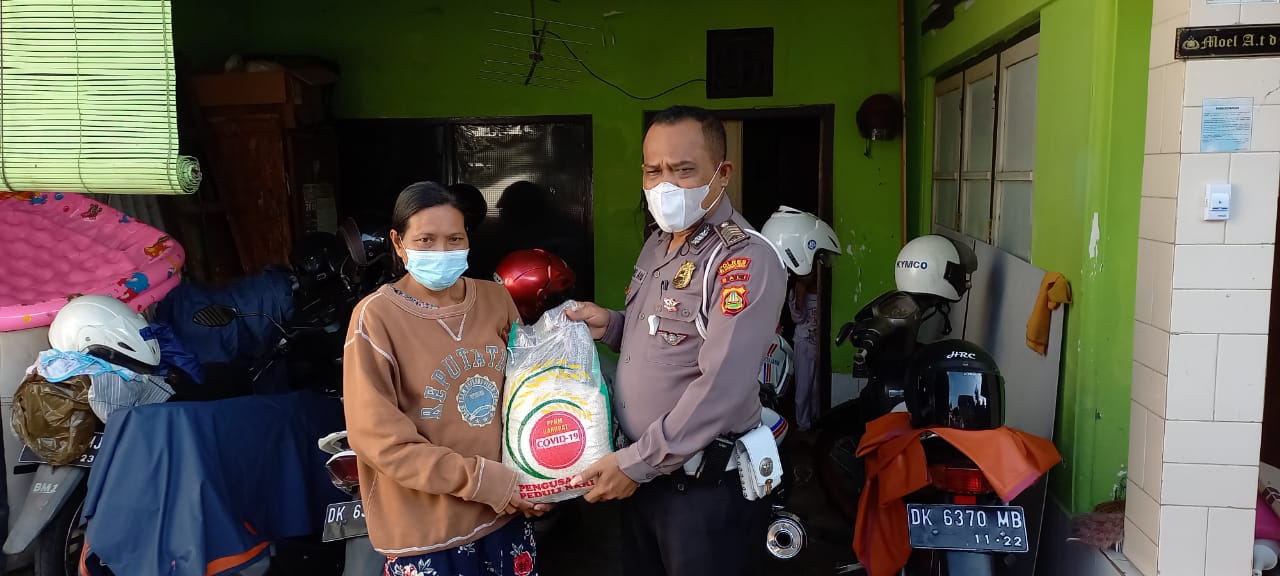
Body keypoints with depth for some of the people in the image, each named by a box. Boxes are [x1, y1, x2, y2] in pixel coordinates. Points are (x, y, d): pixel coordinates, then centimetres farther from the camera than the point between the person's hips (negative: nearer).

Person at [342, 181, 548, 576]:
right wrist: (481, 480, -16)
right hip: (426, 529, -4)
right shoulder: (377, 317, -13)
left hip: (505, 511, 4)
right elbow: (379, 438, -15)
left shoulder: (496, 299, 1)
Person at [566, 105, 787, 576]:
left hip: (707, 487, -8)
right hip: (640, 473, 8)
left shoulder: (745, 260, -20)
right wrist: (612, 326, 2)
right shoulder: (656, 244, 8)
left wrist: (636, 463, -22)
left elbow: (722, 389, -27)